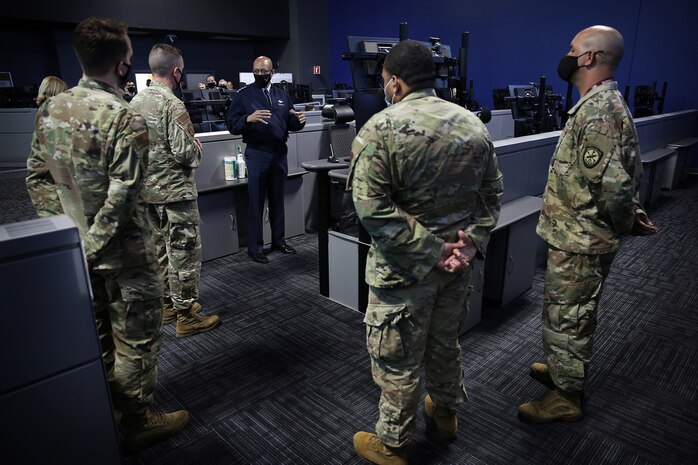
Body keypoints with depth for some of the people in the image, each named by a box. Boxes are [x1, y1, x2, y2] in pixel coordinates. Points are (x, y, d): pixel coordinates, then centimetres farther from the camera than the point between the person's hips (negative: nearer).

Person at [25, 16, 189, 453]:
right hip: (123, 254, -8)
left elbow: (37, 177, 8)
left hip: (76, 251, 8)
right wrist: (94, 246, -13)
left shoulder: (51, 109, 3)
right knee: (136, 341, 9)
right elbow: (122, 197, -25)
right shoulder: (125, 118, -21)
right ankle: (138, 423, 26)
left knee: (96, 337, 22)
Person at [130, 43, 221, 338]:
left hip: (148, 191, 8)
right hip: (175, 192, -8)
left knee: (159, 249, 17)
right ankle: (186, 315, 8)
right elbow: (184, 152, -22)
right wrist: (197, 147, -2)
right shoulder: (172, 105, -18)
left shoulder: (135, 102, 7)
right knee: (185, 252, 0)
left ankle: (167, 304, 29)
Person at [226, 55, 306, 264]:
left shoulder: (282, 94, 12)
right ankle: (255, 247, 9)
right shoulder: (243, 95, 0)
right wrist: (248, 119, -26)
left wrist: (299, 120, -11)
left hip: (280, 152, 4)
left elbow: (290, 124, 12)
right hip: (257, 153, -4)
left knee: (277, 199, 13)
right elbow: (232, 125, -6)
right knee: (256, 202, 1)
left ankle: (279, 240, 25)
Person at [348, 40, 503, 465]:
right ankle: (446, 412, 48)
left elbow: (371, 206, -22)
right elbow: (493, 191, 7)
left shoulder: (382, 128, -15)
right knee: (446, 341, 25)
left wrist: (430, 251, -19)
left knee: (396, 357, 11)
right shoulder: (473, 124, 4)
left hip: (406, 265, -6)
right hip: (457, 259, 6)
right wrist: (472, 239, -2)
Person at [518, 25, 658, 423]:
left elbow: (612, 183, -27)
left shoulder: (597, 110, -23)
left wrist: (626, 222, -10)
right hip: (581, 237, 10)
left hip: (579, 242, -10)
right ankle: (564, 371, 43)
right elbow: (627, 172, 17)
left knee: (566, 318, 5)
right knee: (572, 314, 24)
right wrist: (634, 212, 8)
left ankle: (567, 398, 23)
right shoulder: (604, 103, 11)